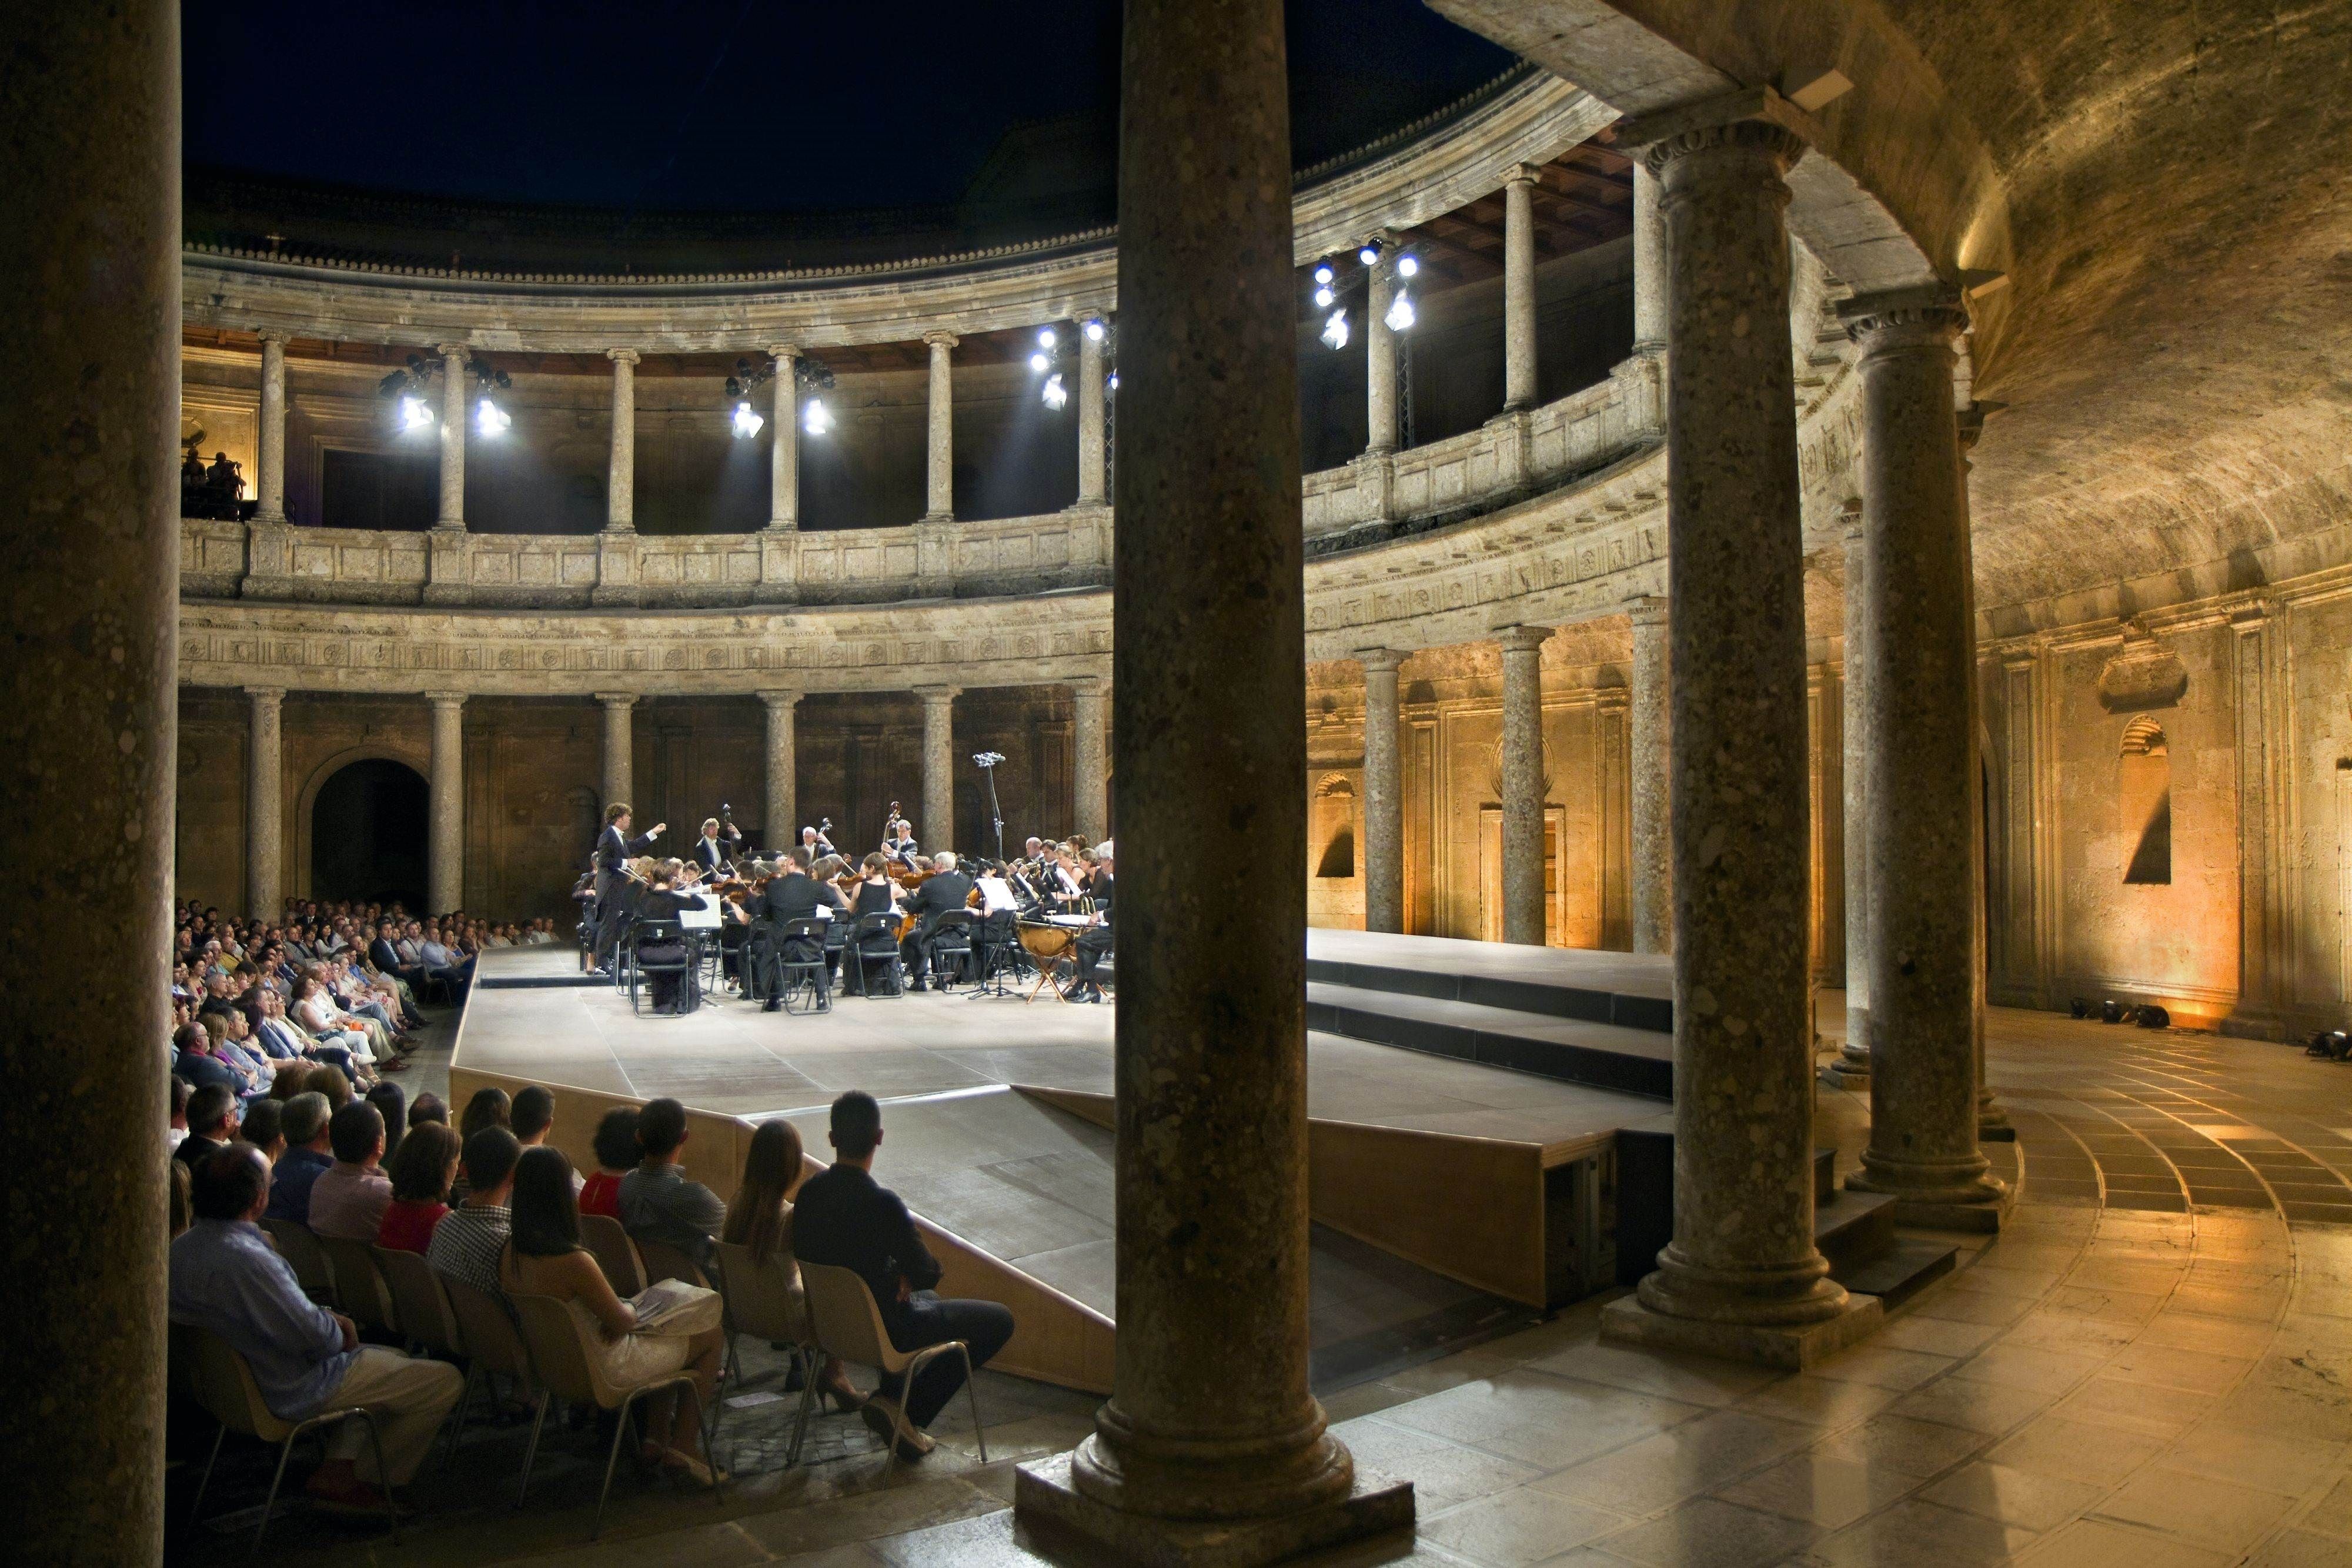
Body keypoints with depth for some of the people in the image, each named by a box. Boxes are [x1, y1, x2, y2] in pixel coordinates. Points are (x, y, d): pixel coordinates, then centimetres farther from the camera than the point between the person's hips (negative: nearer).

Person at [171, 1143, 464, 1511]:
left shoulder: (182, 1247, -1)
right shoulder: (245, 1258, -32)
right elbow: (315, 1336, -29)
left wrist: (327, 1319, 1)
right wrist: (338, 1331, -6)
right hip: (294, 1391, -10)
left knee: (393, 1358, 27)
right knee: (445, 1381, -5)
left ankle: (339, 1465, 18)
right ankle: (368, 1481, 11)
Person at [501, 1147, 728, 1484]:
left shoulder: (509, 1256, -8)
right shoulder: (573, 1261, -33)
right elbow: (620, 1322, -22)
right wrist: (631, 1311, -1)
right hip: (604, 1368, -8)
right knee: (713, 1334, 9)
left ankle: (654, 1439, 33)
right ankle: (685, 1446, 16)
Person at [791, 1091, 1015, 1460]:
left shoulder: (808, 1191, -7)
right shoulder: (881, 1202, -30)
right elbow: (928, 1273, -23)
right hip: (882, 1328, -8)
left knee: (928, 1302, 35)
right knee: (999, 1321, 7)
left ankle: (891, 1398, 24)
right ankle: (906, 1412, 5)